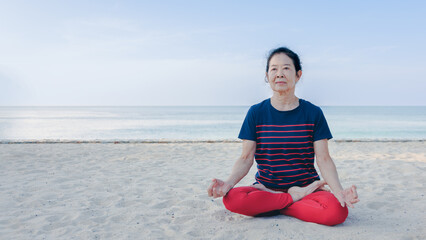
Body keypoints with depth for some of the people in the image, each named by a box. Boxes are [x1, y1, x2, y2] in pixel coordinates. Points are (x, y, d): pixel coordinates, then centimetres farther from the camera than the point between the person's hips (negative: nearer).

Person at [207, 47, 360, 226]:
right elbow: (246, 158, -3)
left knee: (338, 211, -31)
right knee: (231, 198, -30)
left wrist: (339, 190, -22)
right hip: (266, 186, 1)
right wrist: (228, 182, -22)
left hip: (306, 187, 0)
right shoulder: (256, 113, 2)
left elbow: (323, 159, -3)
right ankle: (296, 198, -13)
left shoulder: (313, 113, 1)